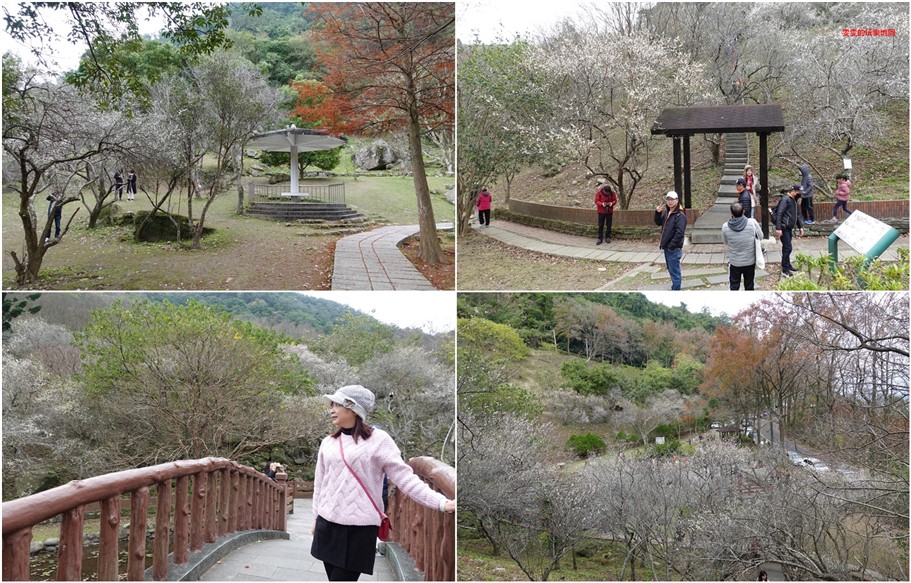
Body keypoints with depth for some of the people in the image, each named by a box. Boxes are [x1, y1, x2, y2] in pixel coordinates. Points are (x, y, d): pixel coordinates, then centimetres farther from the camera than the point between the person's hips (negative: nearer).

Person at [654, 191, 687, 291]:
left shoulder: (680, 215, -17)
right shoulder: (667, 212, 10)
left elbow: (679, 233, -23)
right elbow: (659, 223, 21)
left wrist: (671, 246, -21)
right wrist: (658, 213, 3)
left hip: (674, 249, -9)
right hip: (667, 247, 9)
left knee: (674, 271, -2)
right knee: (671, 270, 19)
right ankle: (675, 287, 31)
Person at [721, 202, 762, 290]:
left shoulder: (725, 227, -17)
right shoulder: (752, 223, -19)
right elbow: (760, 237, -2)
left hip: (734, 262, 0)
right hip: (750, 261, 1)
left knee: (734, 287, 15)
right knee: (749, 286, 18)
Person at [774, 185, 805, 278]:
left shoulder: (794, 200, 16)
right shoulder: (785, 199, -14)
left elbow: (797, 214, 25)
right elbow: (779, 214, -20)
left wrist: (801, 227, 19)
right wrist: (778, 228, -25)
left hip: (789, 228, 9)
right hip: (784, 228, -9)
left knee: (787, 247, 17)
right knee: (788, 248, -9)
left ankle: (787, 265, 27)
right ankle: (785, 269, -4)